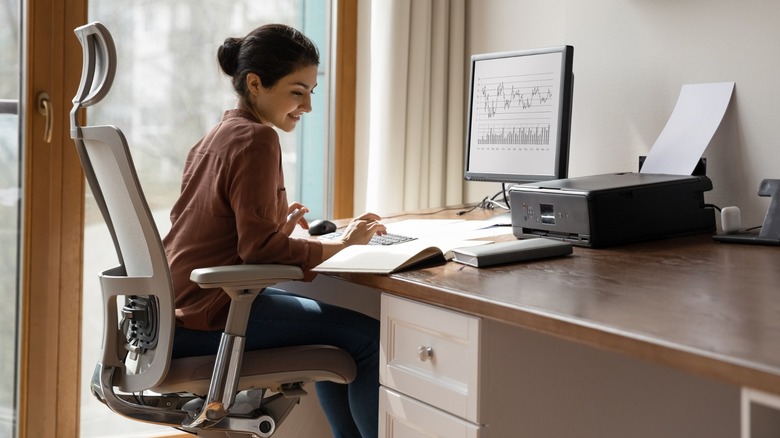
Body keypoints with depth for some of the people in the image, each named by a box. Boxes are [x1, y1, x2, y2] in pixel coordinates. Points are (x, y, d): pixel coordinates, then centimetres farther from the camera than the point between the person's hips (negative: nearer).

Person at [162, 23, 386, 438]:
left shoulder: (217, 135, 14)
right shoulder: (257, 139, -14)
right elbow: (259, 248, -20)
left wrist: (279, 225, 11)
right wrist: (342, 245, -11)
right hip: (207, 316, -10)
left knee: (332, 327, 24)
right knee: (370, 338, -8)